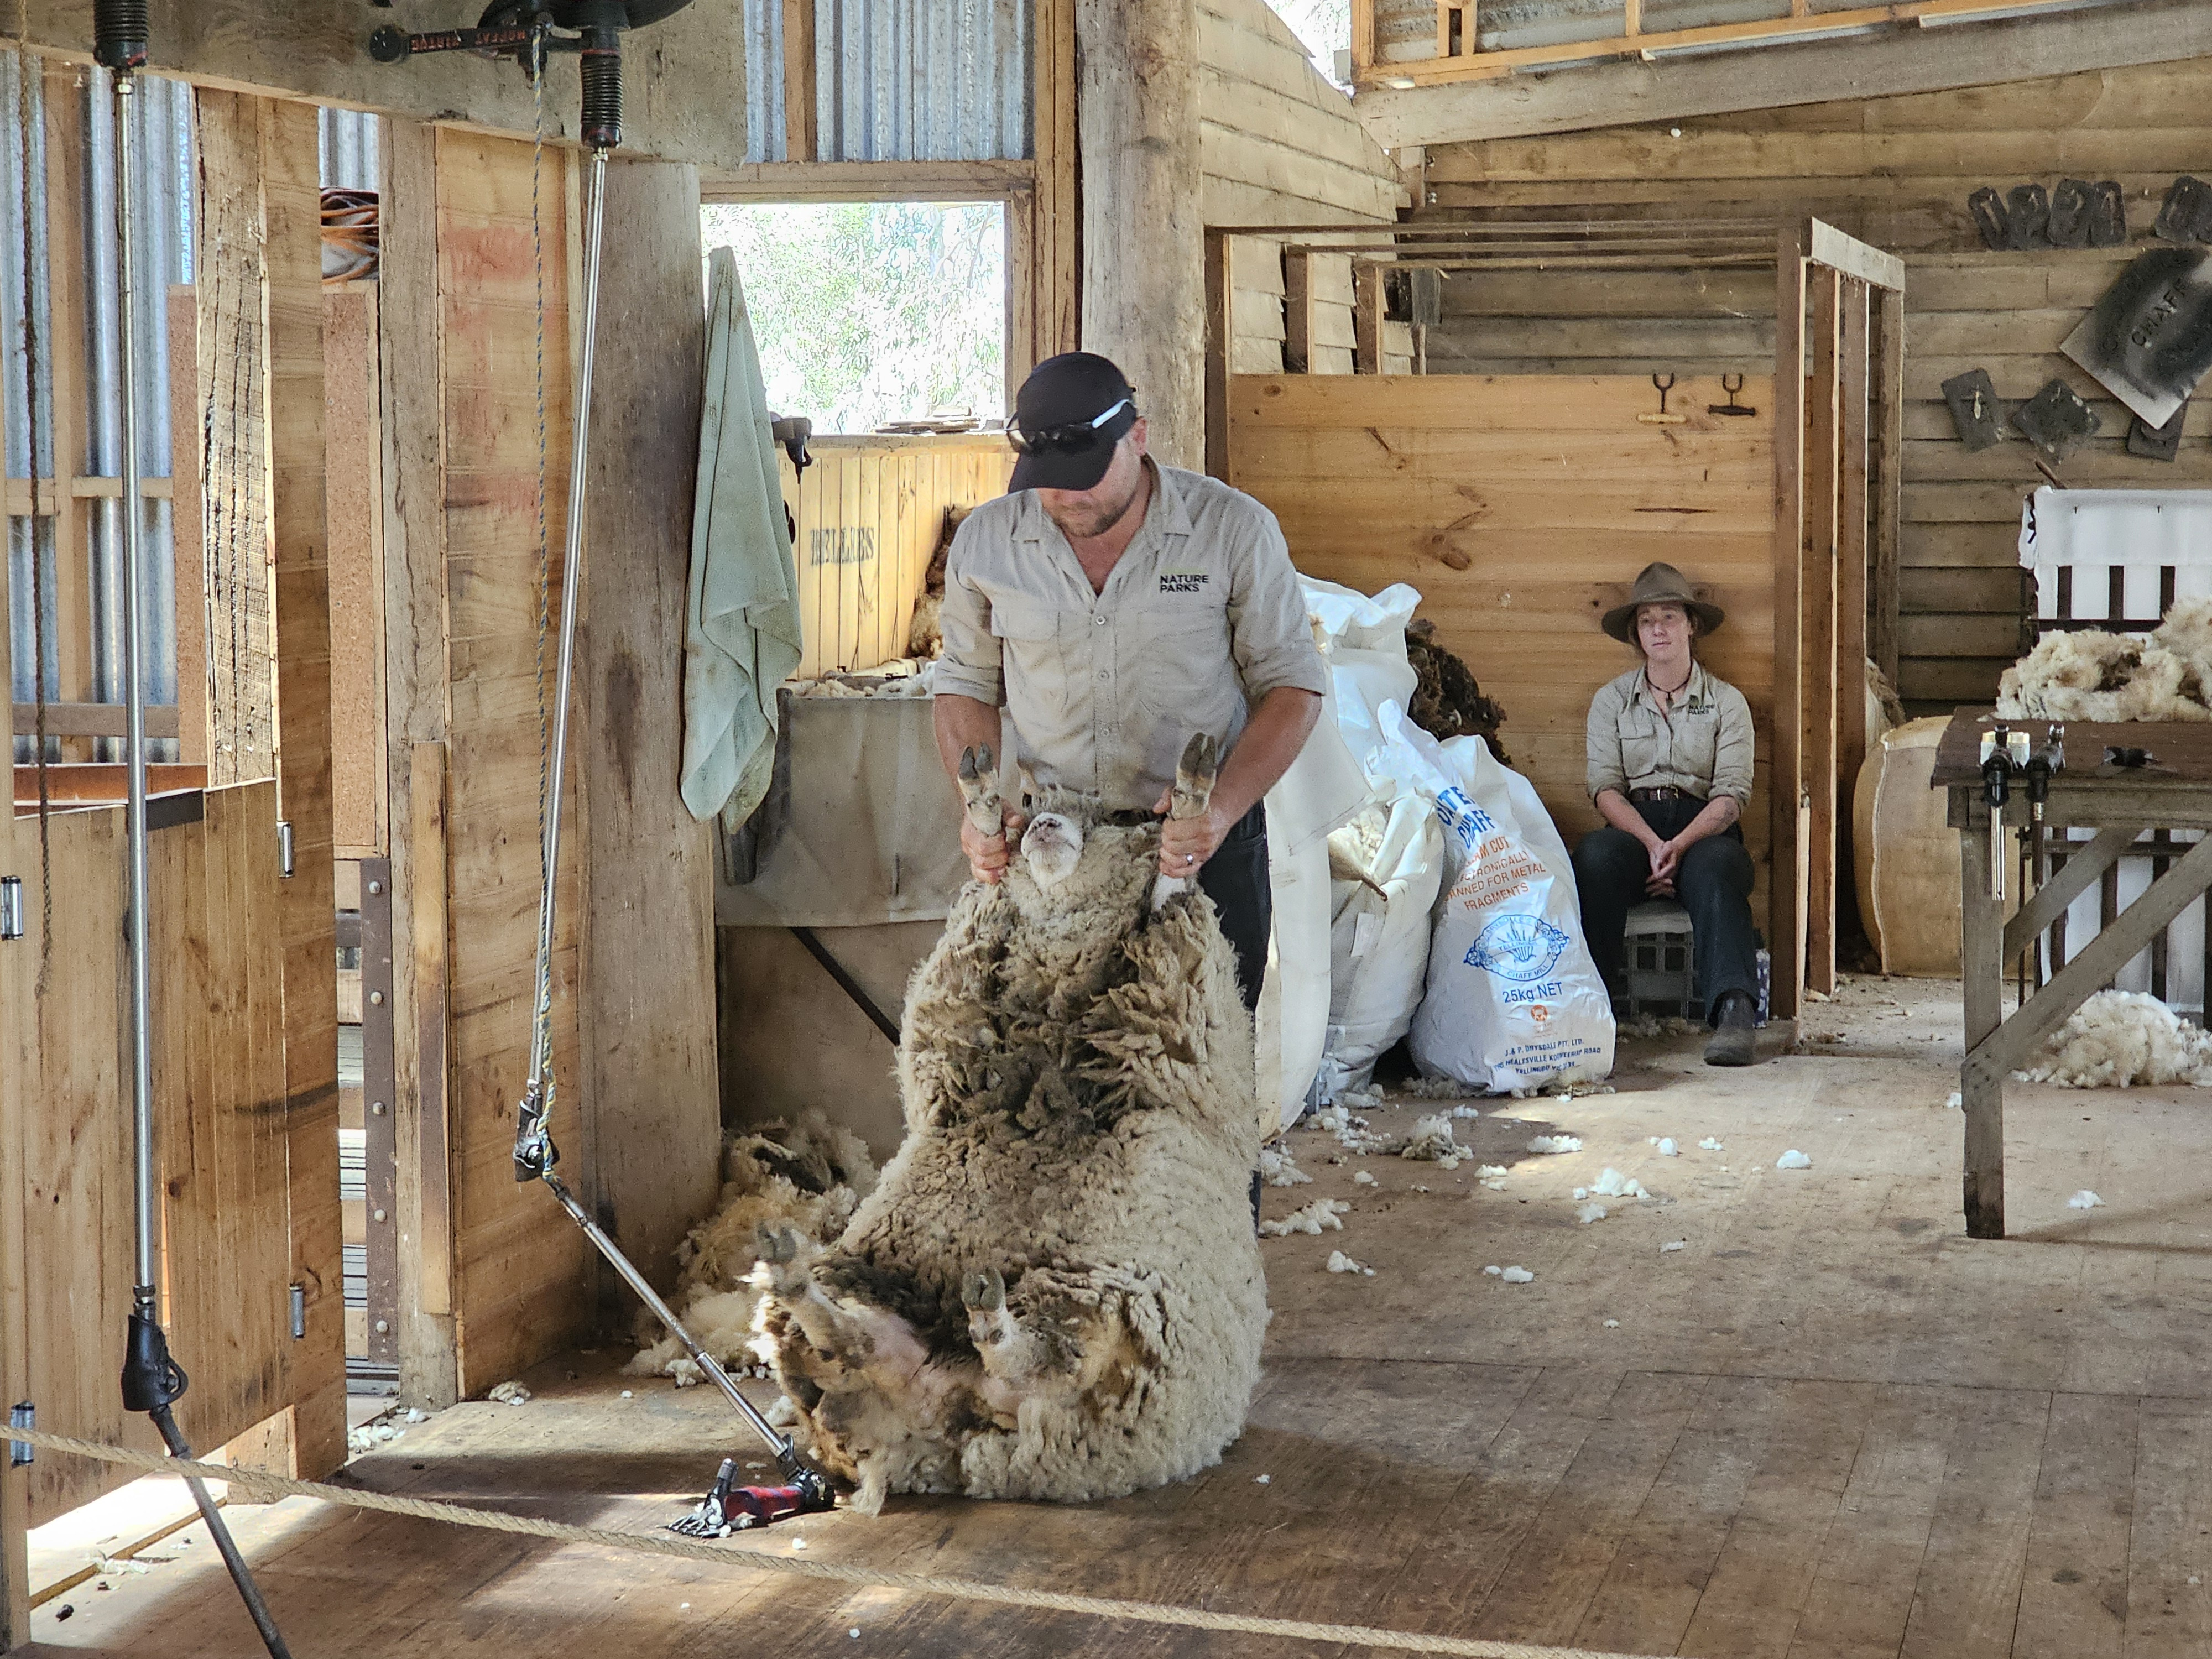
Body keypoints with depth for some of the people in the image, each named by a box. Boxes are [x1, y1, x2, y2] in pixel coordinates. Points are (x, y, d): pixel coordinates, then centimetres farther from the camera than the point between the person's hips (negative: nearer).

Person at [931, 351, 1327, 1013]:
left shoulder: (1235, 529, -7)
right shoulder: (985, 541, 0)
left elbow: (1292, 684, -3)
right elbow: (966, 685, 12)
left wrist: (1222, 808, -19)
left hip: (1205, 843, -2)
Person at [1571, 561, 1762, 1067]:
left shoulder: (1727, 702, 11)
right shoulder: (1611, 700, 15)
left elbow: (1731, 794, 0)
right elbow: (1605, 788, 3)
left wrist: (1680, 845, -19)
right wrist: (1652, 844, -16)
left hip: (1704, 830, -1)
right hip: (1633, 829, 1)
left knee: (1713, 866, -38)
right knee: (1593, 855, -35)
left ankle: (1734, 1015, -53)